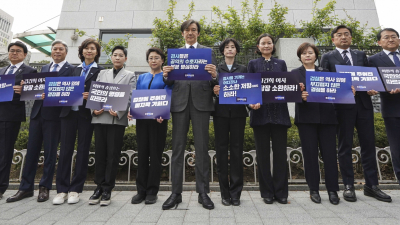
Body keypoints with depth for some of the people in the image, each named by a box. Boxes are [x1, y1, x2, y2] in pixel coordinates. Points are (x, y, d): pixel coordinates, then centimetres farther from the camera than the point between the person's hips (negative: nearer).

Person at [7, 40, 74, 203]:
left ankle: (45, 188, 15)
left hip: (54, 115, -5)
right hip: (37, 112, 6)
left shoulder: (71, 69, 1)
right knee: (32, 150, 8)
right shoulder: (44, 68, 20)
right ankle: (26, 188, 19)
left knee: (50, 152, 2)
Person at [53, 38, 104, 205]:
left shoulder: (100, 71, 6)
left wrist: (90, 96, -19)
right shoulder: (75, 70, 18)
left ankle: (75, 189, 13)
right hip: (69, 111, 4)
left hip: (86, 114, -3)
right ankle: (62, 189, 11)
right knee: (65, 149, 2)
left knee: (83, 150, 2)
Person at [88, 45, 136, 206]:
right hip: (99, 118, 3)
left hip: (117, 119, -3)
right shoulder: (102, 73, 20)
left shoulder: (130, 76, 10)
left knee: (112, 155, 1)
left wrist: (118, 112, -17)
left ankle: (107, 189, 12)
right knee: (99, 154, 6)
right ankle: (99, 187, 18)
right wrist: (94, 109, -4)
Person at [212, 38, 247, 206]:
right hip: (221, 112, 0)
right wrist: (214, 90, -15)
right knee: (221, 150, 0)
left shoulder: (243, 69, 17)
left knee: (237, 150, 0)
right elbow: (213, 88, 6)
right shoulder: (216, 69, 13)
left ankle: (235, 193, 11)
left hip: (238, 112, 1)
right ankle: (224, 192, 12)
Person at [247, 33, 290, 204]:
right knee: (263, 153, 3)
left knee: (280, 152, 3)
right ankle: (267, 192, 16)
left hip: (279, 112, 2)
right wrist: (252, 103, -13)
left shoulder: (281, 63, 18)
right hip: (260, 112, -1)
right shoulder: (253, 64, 13)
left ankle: (281, 192, 16)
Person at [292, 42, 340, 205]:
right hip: (306, 118, -2)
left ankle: (332, 190, 16)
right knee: (310, 154, 2)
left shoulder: (325, 72, 16)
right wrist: (300, 96, -23)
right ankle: (314, 190, 15)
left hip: (327, 117, 2)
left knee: (330, 153, 2)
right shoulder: (295, 73, 8)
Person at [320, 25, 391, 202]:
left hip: (363, 103, 4)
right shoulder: (328, 58, 7)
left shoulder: (361, 55, 19)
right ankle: (348, 186, 11)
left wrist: (371, 88, -5)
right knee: (345, 146, 2)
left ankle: (371, 185, 16)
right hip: (342, 105, -3)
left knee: (368, 144, 5)